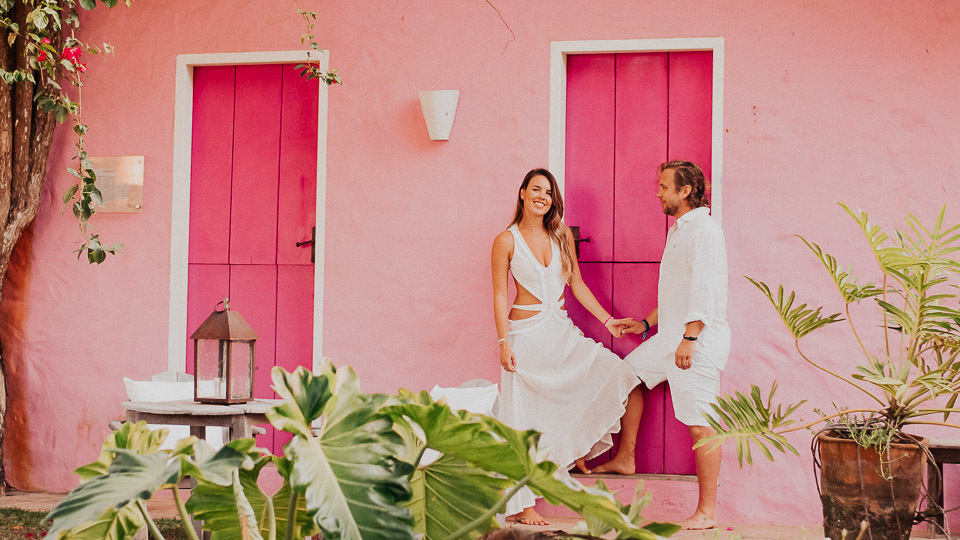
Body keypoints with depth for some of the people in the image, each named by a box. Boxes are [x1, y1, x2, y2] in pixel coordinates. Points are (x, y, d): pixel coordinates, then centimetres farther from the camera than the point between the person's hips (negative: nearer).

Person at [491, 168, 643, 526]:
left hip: (562, 333, 5)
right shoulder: (506, 241, -4)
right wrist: (504, 342, -12)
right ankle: (522, 504, 8)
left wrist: (606, 320, 8)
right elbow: (500, 296, -5)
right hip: (526, 335, -5)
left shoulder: (561, 235, 8)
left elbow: (577, 284, 12)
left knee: (623, 377, -8)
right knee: (526, 419, -2)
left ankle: (577, 451, 10)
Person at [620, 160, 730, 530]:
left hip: (698, 341, -10)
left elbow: (705, 290, -21)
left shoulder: (704, 229, -13)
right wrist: (647, 323, 27)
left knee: (701, 425, -7)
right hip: (670, 337, 10)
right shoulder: (678, 230, 19)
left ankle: (707, 512, -3)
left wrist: (689, 338, -25)